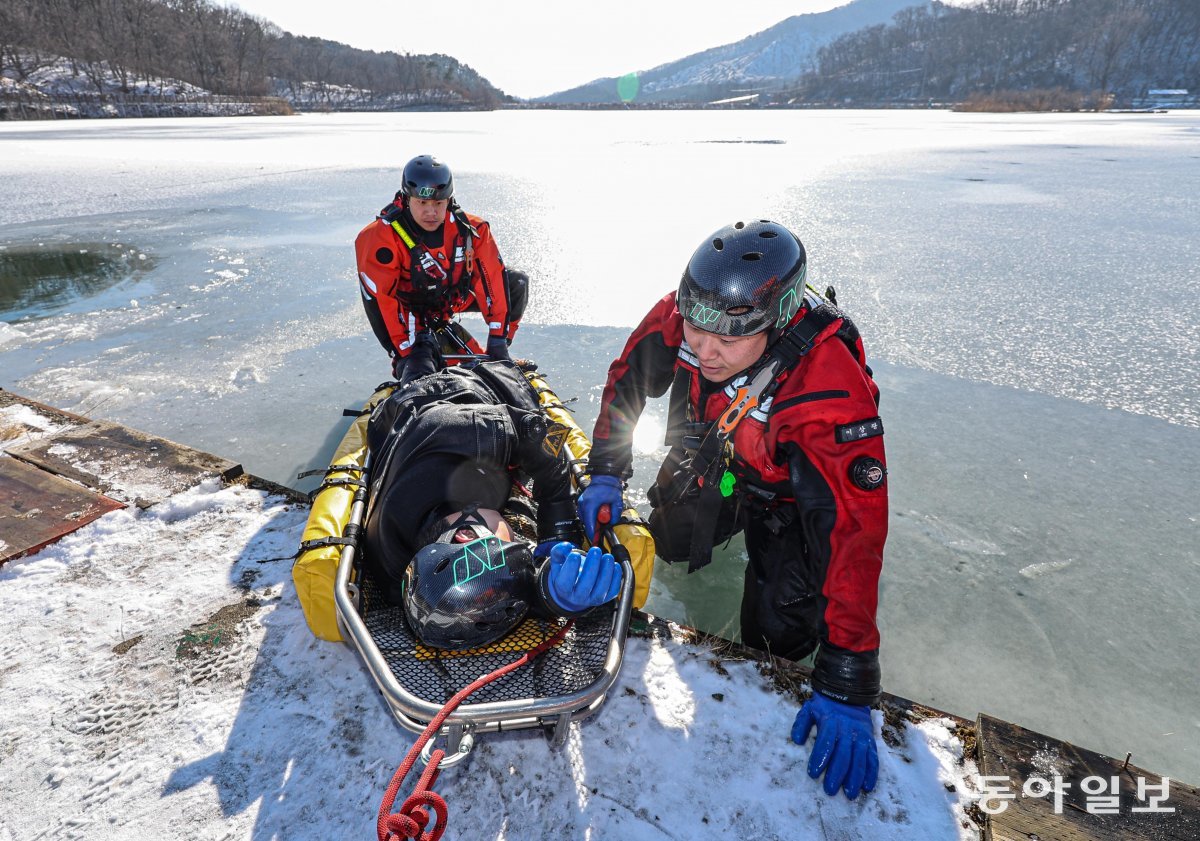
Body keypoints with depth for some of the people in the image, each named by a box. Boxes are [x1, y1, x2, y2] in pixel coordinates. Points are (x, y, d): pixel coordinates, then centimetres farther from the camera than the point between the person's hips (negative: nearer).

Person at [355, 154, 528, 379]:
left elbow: (492, 278, -18)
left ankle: (497, 355, 2)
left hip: (457, 296, 4)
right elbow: (381, 300, -26)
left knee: (516, 283, -8)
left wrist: (498, 339, -22)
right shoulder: (381, 238, -27)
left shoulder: (469, 228, -19)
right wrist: (403, 355, -28)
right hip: (414, 310, -4)